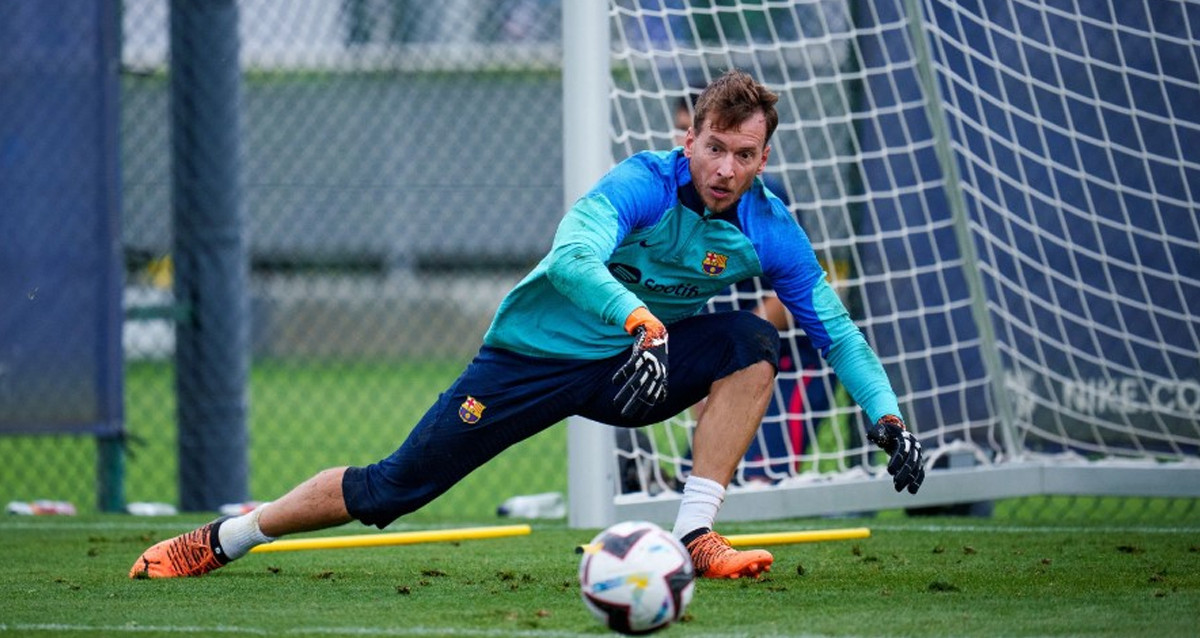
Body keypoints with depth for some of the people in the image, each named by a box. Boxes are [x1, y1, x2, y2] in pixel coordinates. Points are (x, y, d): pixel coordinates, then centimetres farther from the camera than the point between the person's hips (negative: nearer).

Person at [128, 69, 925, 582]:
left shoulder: (769, 231, -10)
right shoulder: (644, 185, -25)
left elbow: (838, 334, -1)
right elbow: (571, 257, -44)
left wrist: (887, 417, -15)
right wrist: (642, 322, -59)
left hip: (642, 362, 4)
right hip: (537, 353, -4)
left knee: (753, 344, -22)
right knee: (391, 488, -5)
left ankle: (695, 538, -19)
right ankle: (220, 539, 13)